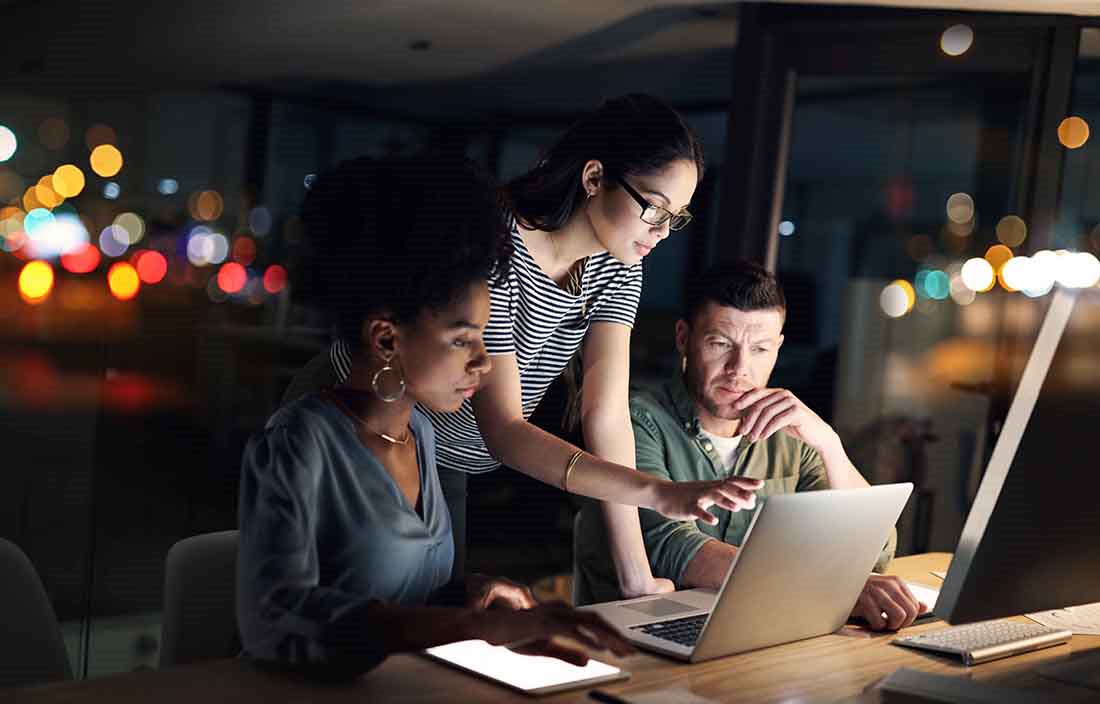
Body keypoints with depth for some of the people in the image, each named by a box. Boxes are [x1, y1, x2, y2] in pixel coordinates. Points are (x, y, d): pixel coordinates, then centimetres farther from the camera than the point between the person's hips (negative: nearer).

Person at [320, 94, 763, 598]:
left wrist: (636, 579, -20)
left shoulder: (616, 266, -8)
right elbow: (502, 431, -34)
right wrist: (660, 492, -44)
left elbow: (607, 415, -13)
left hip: (444, 467, 7)